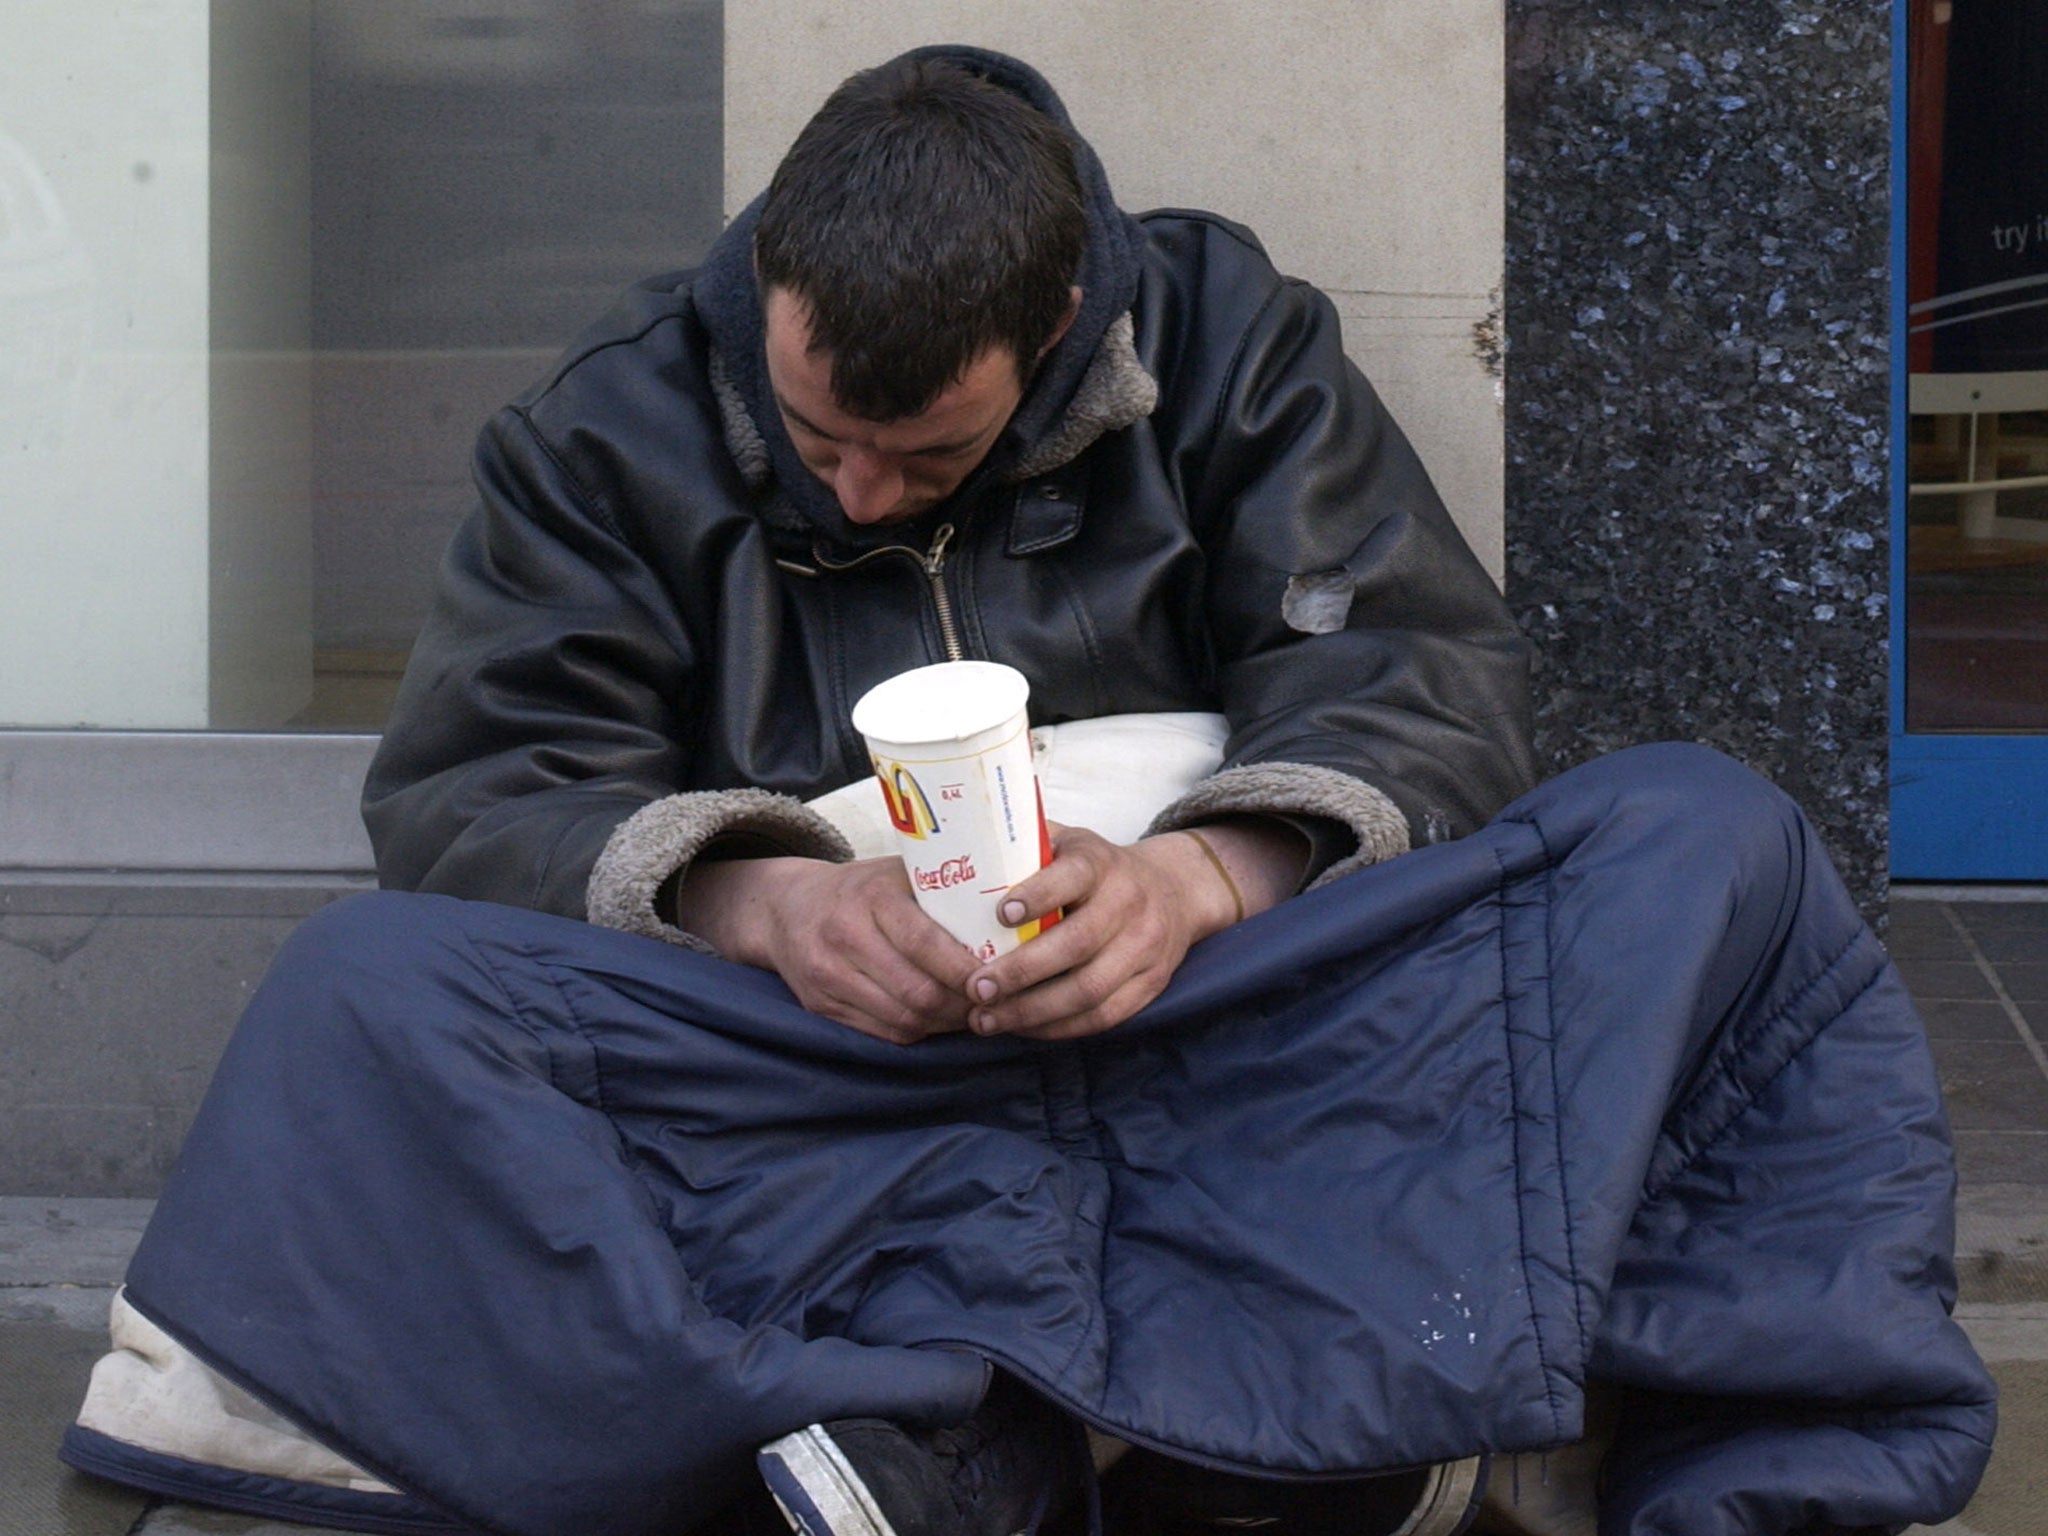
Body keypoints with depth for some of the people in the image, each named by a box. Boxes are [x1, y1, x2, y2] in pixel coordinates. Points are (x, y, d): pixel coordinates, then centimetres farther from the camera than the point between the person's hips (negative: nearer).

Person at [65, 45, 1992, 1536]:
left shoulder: (1223, 335, 7)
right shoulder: (619, 424, 6)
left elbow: (1431, 676, 0)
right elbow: (465, 789, -1)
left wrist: (1207, 872, -21)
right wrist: (752, 896, -22)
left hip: (1218, 1023, 1)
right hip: (807, 1063, 0)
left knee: (1703, 840, -21)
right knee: (368, 989, -28)